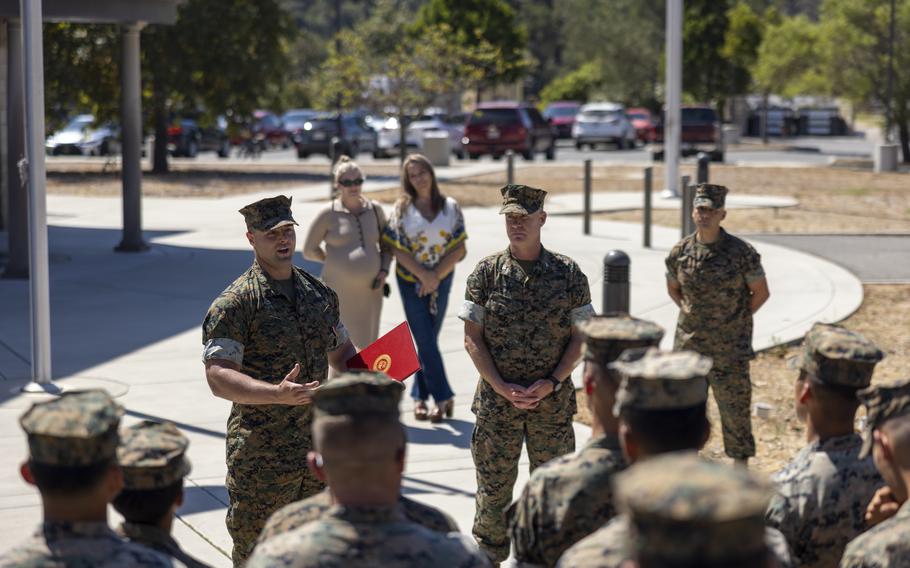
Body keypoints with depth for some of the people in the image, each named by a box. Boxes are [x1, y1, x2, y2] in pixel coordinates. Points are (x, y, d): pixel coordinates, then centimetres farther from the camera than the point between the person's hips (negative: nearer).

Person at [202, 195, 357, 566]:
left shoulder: (321, 294, 11)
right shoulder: (236, 303, -11)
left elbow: (341, 351, 23)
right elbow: (218, 378, -19)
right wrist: (277, 394, -33)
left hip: (319, 450, 6)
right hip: (260, 458, -6)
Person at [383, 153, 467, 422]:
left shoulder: (451, 207, 0)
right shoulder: (402, 208, -3)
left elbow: (459, 249, -2)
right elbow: (397, 249, -7)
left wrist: (436, 276, -11)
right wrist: (423, 275, -14)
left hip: (441, 281, 2)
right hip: (411, 281, -2)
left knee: (428, 340, 8)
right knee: (426, 341, -6)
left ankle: (419, 397, 18)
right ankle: (443, 397, -6)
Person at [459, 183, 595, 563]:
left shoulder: (568, 273, -1)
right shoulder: (487, 272, -1)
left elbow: (580, 337, 2)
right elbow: (472, 338, -1)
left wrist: (553, 381, -12)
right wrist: (501, 386, -12)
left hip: (553, 401, 0)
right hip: (497, 400, 0)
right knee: (493, 487, 7)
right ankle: (489, 556, 21)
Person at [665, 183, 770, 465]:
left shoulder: (742, 252, -10)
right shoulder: (679, 252, -1)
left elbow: (761, 293, -1)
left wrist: (736, 320, -1)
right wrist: (687, 310, 4)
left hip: (729, 349, -3)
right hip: (688, 345, 3)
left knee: (735, 409, 3)